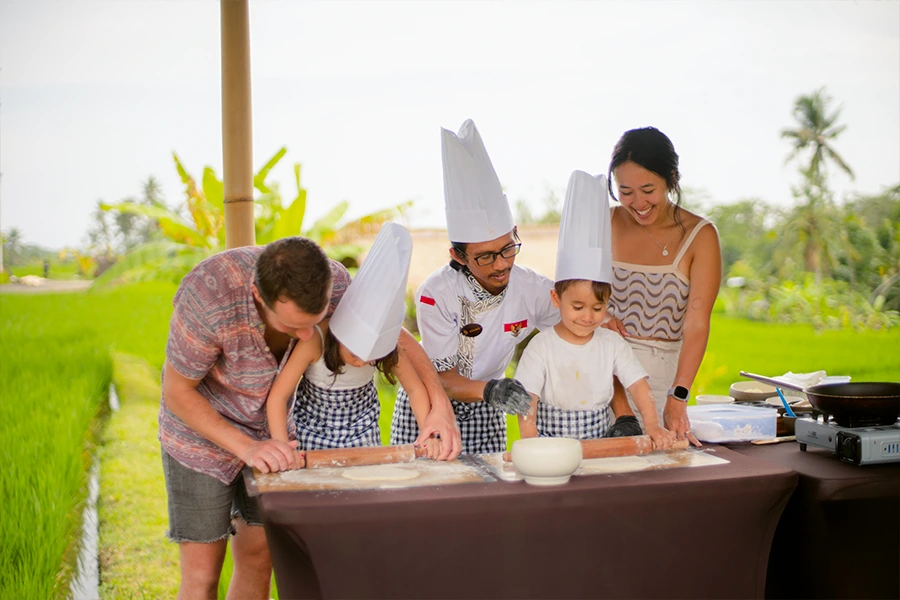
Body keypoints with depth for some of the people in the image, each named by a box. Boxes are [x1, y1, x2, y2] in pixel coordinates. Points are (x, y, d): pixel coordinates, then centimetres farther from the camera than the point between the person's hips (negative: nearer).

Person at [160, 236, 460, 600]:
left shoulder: (332, 281, -25)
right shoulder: (210, 297, -37)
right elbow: (176, 391, -22)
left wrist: (440, 403, -20)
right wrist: (246, 447, -32)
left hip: (269, 428, 4)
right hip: (202, 430, -4)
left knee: (258, 560, 8)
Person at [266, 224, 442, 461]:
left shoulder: (388, 342, -21)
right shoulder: (315, 340, -31)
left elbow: (416, 389, -10)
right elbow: (277, 397, -29)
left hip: (363, 431, 2)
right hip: (314, 430, -2)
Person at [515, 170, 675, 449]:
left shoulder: (612, 343, 5)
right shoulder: (542, 346, -4)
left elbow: (637, 385, 2)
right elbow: (528, 401, -9)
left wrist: (652, 426, -14)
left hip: (601, 446, 2)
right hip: (551, 451, -2)